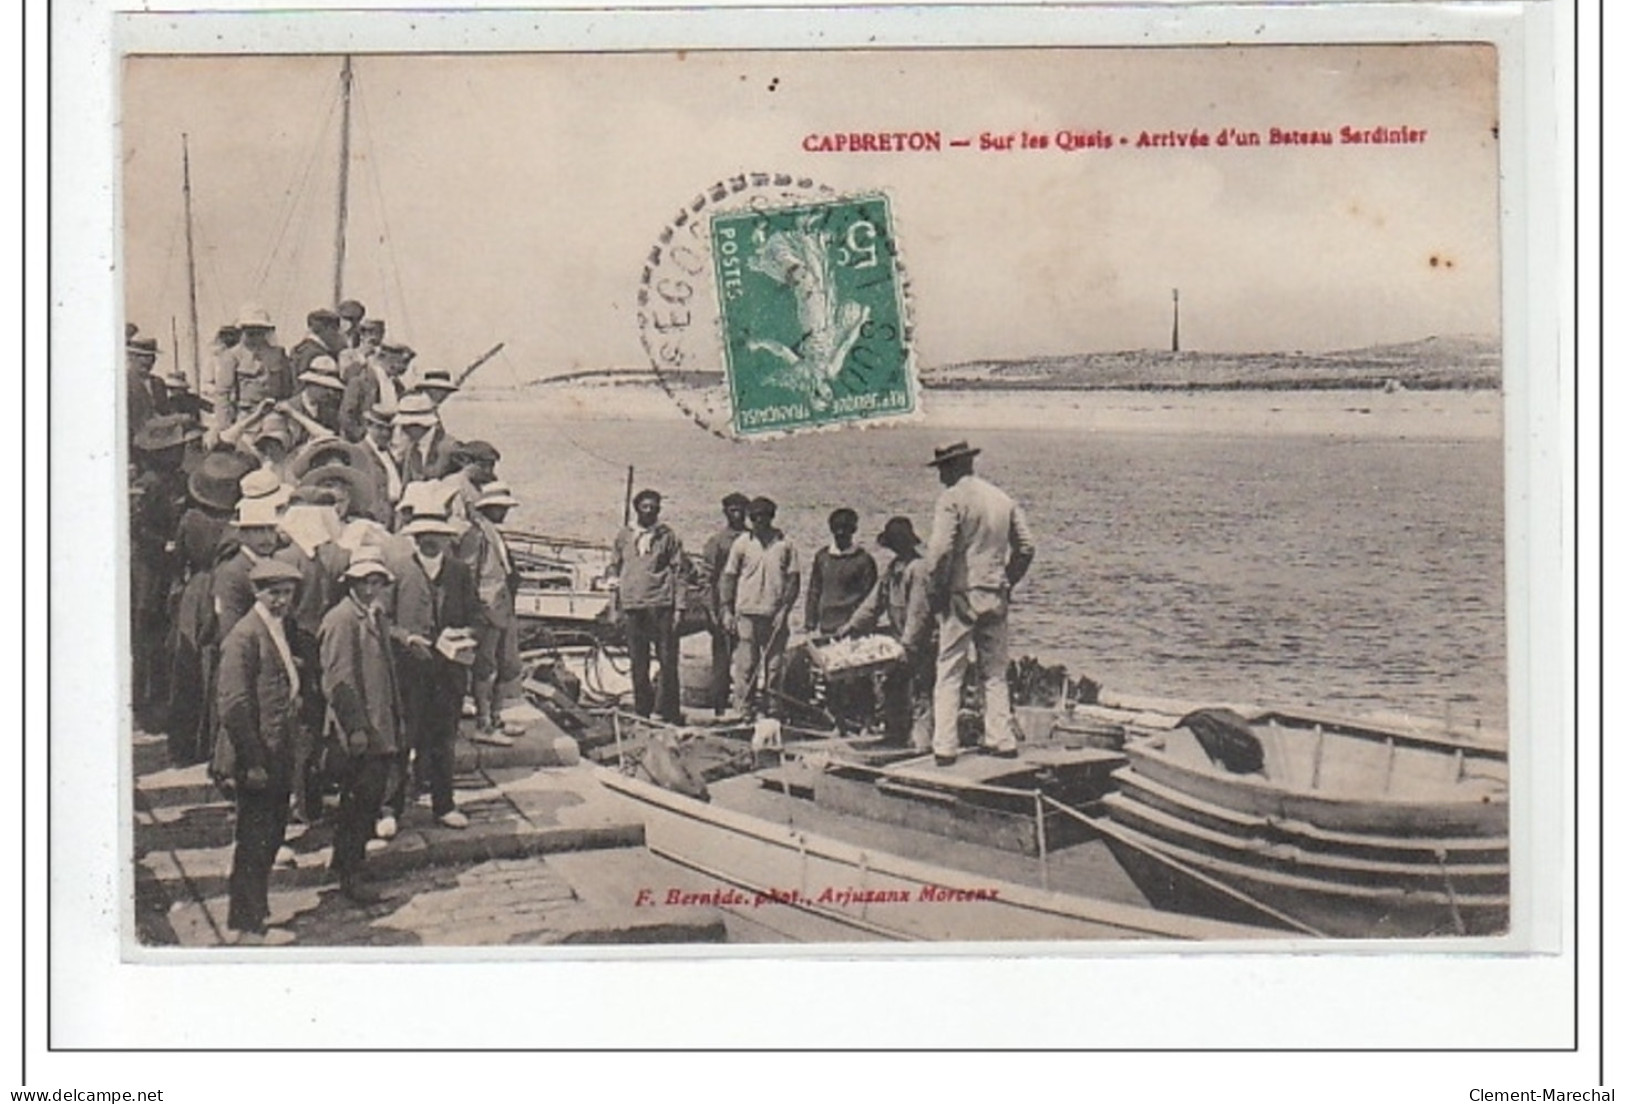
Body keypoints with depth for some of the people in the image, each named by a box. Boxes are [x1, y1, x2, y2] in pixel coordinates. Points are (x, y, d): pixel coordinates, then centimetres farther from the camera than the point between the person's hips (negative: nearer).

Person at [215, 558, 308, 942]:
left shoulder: (284, 630, 12)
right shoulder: (245, 636, -15)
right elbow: (233, 705, -19)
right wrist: (252, 761, -19)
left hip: (280, 753, 9)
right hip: (257, 757, -9)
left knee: (271, 837, 17)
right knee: (255, 842, -2)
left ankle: (256, 912, 30)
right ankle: (247, 925, 7)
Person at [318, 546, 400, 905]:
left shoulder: (376, 615, 14)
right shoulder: (342, 619, -15)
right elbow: (338, 679, -19)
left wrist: (394, 721, 20)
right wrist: (356, 727, -21)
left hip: (381, 727, 9)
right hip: (358, 730, -9)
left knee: (371, 798, 14)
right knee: (359, 800, -5)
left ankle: (347, 861, 26)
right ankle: (351, 875, 3)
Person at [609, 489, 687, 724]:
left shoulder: (667, 536, 4)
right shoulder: (624, 536, 12)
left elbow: (678, 570, 3)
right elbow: (614, 567, 18)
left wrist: (678, 606, -3)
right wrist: (614, 605, 10)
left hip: (660, 605, -3)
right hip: (632, 605, 3)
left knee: (667, 660, -5)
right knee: (638, 664, 7)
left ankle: (669, 712, 0)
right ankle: (642, 710, 15)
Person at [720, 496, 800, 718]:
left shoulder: (785, 545, 4)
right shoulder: (742, 543, 5)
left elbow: (793, 581, 5)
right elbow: (728, 577, 7)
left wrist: (784, 609, -5)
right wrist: (727, 610, 0)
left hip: (775, 614, 0)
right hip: (747, 612, 0)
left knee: (774, 665, 3)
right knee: (745, 664, -1)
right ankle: (742, 709, 3)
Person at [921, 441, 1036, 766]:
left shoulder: (952, 498, -10)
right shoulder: (1002, 498, 9)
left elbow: (940, 549, -19)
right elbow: (1026, 546, 10)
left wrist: (936, 589, -8)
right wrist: (1007, 581, 16)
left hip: (961, 596, -6)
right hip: (996, 598, 6)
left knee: (949, 675, 0)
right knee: (995, 673, 14)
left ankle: (945, 748, -2)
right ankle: (1001, 741, 14)